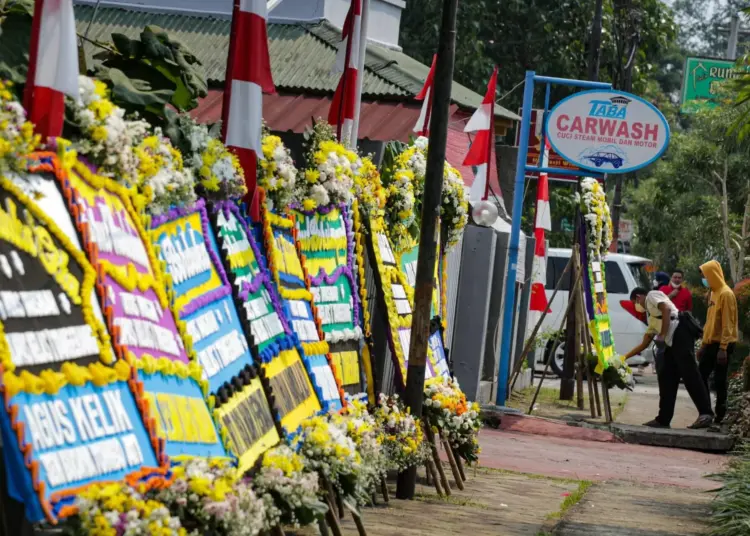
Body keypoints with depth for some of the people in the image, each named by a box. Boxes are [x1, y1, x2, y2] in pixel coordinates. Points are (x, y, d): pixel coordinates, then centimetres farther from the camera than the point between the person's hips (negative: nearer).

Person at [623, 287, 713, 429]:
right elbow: (644, 344, 39)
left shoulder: (652, 296, 11)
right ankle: (663, 419, 11)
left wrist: (662, 334, -10)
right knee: (667, 379, 9)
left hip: (680, 331, -10)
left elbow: (666, 308, -9)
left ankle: (706, 413, -26)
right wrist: (625, 357, 44)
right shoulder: (652, 318, 35)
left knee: (689, 373, -18)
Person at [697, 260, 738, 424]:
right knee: (701, 376, 8)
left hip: (721, 345, -9)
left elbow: (727, 324, -18)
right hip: (711, 343, 9)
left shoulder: (726, 294, -14)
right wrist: (704, 344, 19)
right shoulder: (714, 293, 14)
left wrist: (723, 348, -21)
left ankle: (720, 414, 4)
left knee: (719, 380, -3)